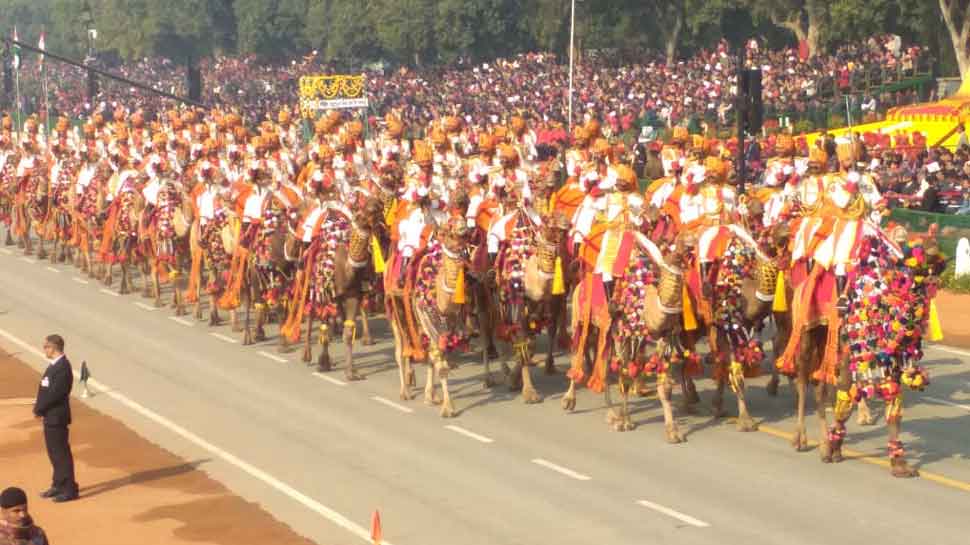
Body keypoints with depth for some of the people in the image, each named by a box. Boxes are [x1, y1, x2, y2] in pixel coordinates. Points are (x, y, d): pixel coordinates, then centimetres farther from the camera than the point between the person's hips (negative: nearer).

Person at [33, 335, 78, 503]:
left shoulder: (62, 367, -21)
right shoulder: (55, 365, 10)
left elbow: (54, 393, -24)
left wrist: (38, 409, -15)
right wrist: (39, 408, 4)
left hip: (56, 417, -10)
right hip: (50, 416, 10)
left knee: (61, 453, -3)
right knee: (54, 453, 18)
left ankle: (69, 489, 3)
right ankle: (58, 485, 29)